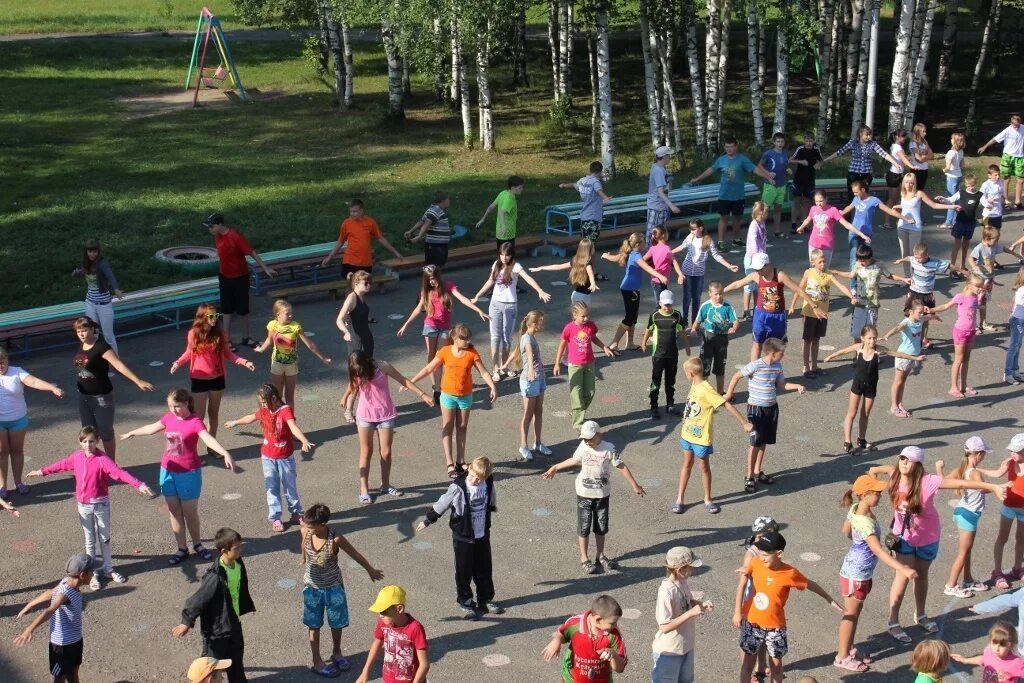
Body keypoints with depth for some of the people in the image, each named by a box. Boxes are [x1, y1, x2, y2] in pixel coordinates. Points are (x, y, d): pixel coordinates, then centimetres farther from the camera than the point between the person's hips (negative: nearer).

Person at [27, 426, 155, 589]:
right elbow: (61, 465, 17)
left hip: (101, 504, -3)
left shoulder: (102, 459, -20)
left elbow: (118, 472, -33)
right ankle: (93, 573, 21)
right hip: (83, 505, 3)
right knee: (90, 540, 12)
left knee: (104, 538, 13)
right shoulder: (76, 457, -3)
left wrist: (138, 485, -47)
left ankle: (108, 569, 27)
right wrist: (42, 472, 31)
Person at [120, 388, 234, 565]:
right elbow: (152, 428, 20)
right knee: (174, 511, 10)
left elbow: (208, 439, -35)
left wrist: (226, 453, -51)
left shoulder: (195, 422, -19)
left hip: (189, 474, -5)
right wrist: (131, 433, 35)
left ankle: (197, 544, 29)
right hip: (168, 471, 5)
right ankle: (182, 549, 21)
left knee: (190, 512, 7)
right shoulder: (169, 417, 0)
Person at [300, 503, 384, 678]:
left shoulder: (336, 540, -28)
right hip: (312, 588, 1)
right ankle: (317, 661, 31)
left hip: (333, 589, -1)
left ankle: (336, 653, 43)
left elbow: (355, 555, -12)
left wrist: (371, 570, 2)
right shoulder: (305, 532, -20)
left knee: (337, 624, 19)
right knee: (314, 626, 15)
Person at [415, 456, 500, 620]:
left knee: (484, 570, 16)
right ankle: (465, 603, 22)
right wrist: (427, 520, 0)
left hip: (482, 535, 4)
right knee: (464, 571, 7)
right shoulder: (458, 487, -24)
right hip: (463, 537, -4)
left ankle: (486, 599, 33)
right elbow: (442, 504, -11)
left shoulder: (488, 483, -10)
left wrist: (493, 507, 36)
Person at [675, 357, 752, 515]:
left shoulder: (706, 390, -26)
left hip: (701, 437, -7)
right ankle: (679, 499, 21)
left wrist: (744, 423, -30)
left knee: (704, 467, 8)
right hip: (688, 433, 7)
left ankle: (708, 500, 24)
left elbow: (727, 405, -28)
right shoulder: (694, 385, -2)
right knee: (687, 464, 14)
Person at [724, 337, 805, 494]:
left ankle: (758, 472, 30)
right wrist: (728, 394, -7)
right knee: (756, 443, -5)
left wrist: (797, 386, -3)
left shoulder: (778, 366, 1)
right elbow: (737, 376, -11)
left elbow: (782, 384, 12)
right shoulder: (755, 366, -20)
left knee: (764, 442, 15)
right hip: (756, 408, -6)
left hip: (772, 407, 6)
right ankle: (749, 477, 4)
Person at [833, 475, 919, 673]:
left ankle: (849, 649, 38)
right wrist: (903, 569, -45)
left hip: (861, 570, 9)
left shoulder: (855, 508, -6)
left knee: (856, 611, 22)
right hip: (856, 574, -9)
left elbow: (846, 531, 12)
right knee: (851, 614, 7)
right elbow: (879, 551, -40)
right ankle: (842, 657, 21)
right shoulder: (865, 522, -34)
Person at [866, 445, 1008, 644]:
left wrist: (993, 487, -35)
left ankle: (920, 615, 38)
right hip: (904, 535, 0)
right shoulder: (895, 476, -19)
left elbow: (960, 483, -32)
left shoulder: (927, 482, -29)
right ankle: (893, 622, 5)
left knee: (921, 575, 17)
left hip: (927, 536, 0)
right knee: (904, 575, -5)